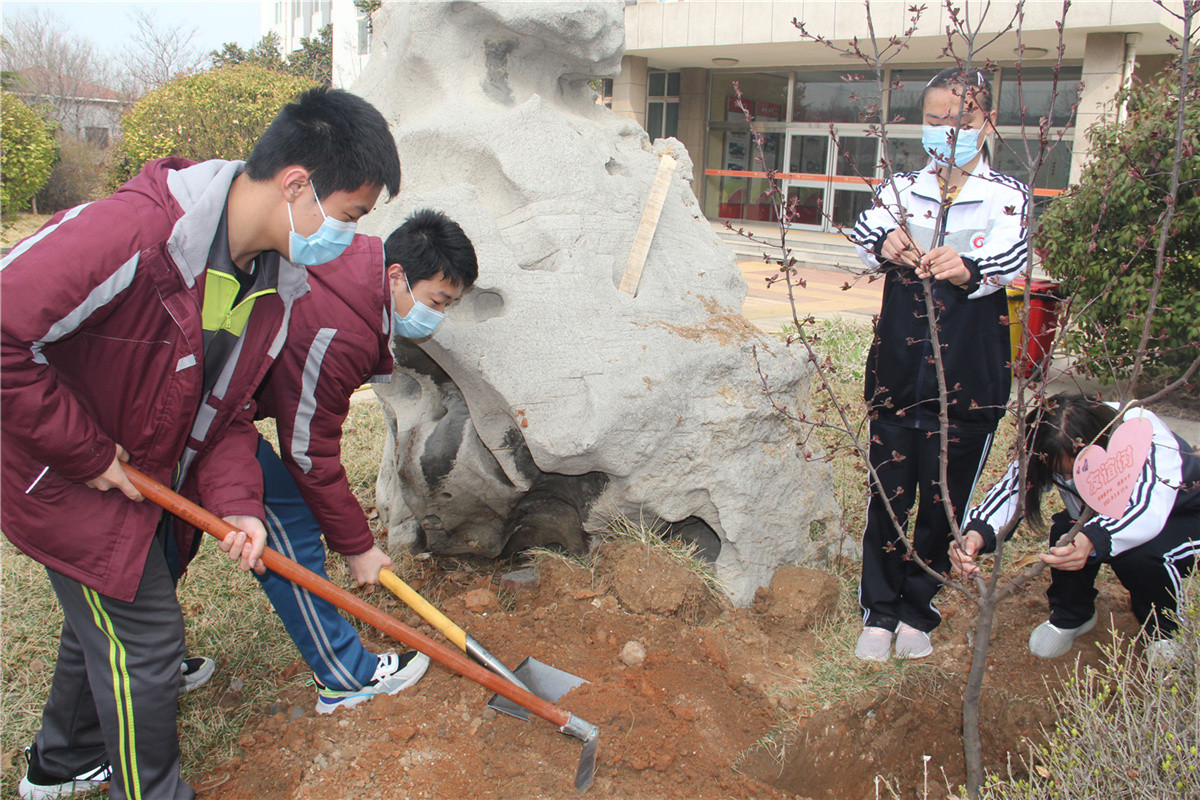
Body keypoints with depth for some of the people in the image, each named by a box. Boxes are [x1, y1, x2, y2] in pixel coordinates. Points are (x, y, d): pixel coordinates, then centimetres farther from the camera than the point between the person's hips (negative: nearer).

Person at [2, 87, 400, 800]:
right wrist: (87, 453, -26)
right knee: (144, 639, 2)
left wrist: (237, 503, -14)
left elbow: (230, 410, 1)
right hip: (69, 483, -8)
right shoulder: (136, 232, -33)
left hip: (154, 486, 8)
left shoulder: (278, 281, -6)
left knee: (106, 623, 25)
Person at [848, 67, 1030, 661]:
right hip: (897, 372, 1)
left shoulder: (1007, 197, 2)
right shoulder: (902, 189, 8)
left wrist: (967, 268, -40)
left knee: (944, 501, 8)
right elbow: (864, 233, -12)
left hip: (968, 380, -1)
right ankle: (879, 612, 22)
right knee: (887, 494, 6)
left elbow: (1009, 259, -17)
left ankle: (918, 612, 26)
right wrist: (885, 244, -36)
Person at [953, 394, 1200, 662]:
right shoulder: (1052, 452, -26)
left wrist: (1093, 540, -72)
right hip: (1109, 511, 4)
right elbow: (1013, 486, -36)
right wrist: (978, 531, -57)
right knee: (1066, 530, -27)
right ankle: (1071, 617, 3)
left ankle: (1162, 632, -1)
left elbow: (1149, 509, -52)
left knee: (1141, 555, -34)